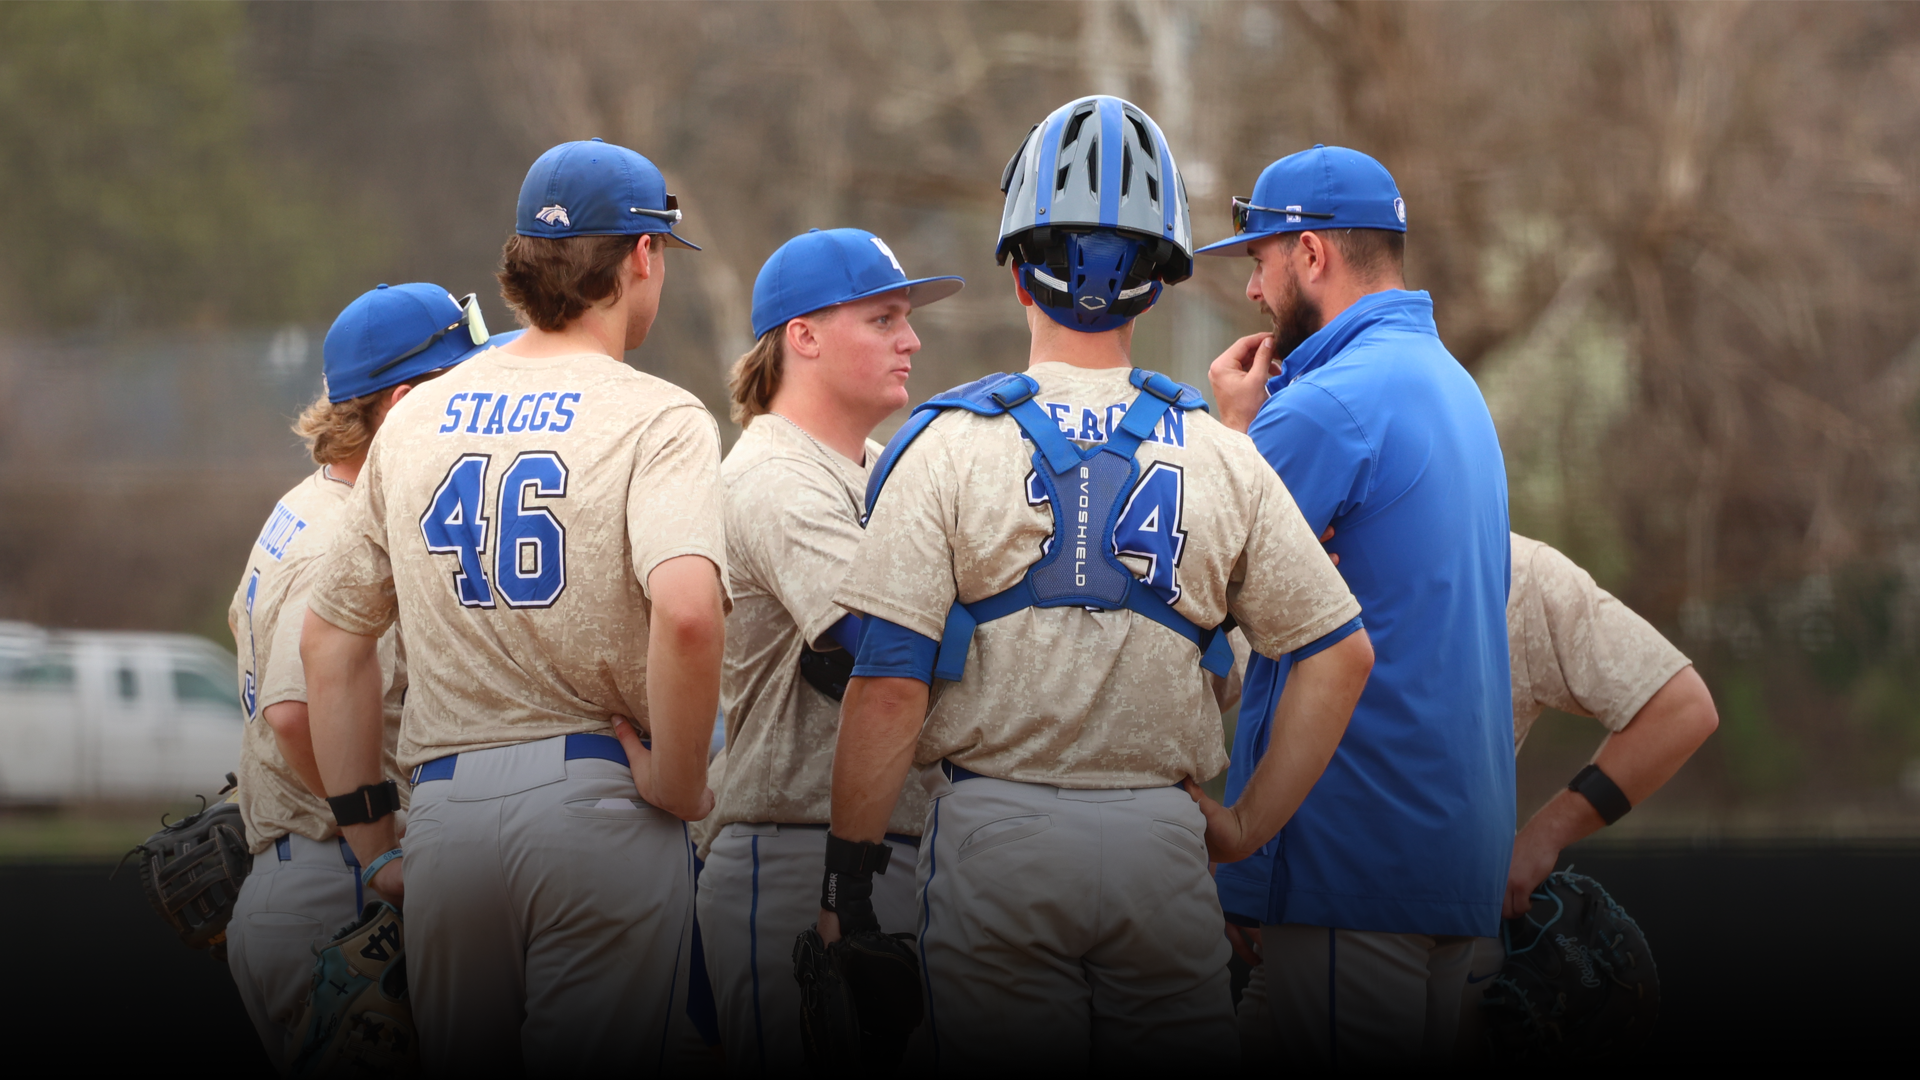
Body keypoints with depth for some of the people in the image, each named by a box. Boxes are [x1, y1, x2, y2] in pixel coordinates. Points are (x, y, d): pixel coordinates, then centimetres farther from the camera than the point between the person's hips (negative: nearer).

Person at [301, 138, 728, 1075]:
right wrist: (678, 784, -10)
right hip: (595, 802, -5)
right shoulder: (657, 420, -5)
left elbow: (330, 641, 16)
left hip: (446, 811, 5)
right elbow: (686, 611, -23)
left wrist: (370, 839, 19)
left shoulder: (414, 420, 13)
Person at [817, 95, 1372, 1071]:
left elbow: (890, 685, -10)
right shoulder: (1218, 458, 4)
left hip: (997, 838, -2)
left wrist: (847, 873, -2)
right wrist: (1255, 823, 12)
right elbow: (1339, 653, 5)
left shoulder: (950, 446, -5)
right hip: (1161, 841, 2)